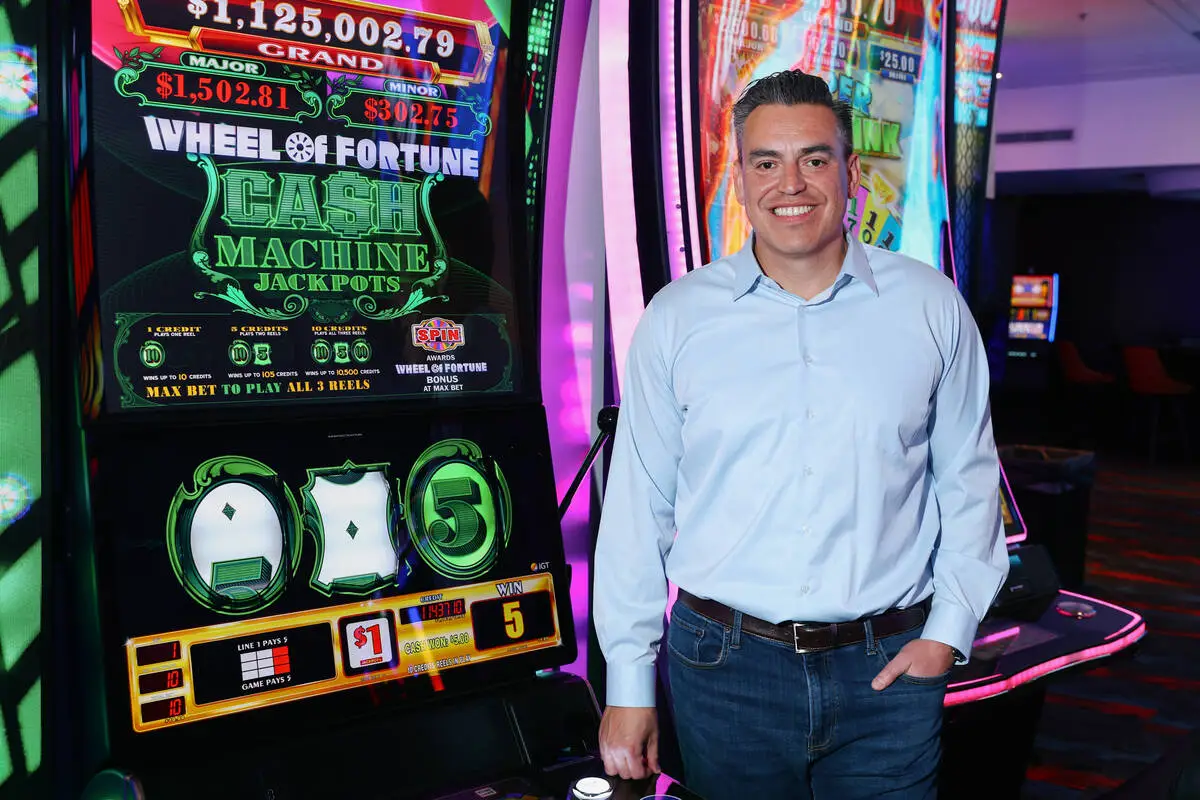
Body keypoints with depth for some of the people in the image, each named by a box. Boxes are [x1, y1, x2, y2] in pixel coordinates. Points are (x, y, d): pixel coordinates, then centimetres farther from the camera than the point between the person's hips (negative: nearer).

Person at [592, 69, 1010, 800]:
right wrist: (629, 681, 0)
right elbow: (638, 506, 0)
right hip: (724, 666, 0)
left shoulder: (931, 307, 1)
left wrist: (949, 629, -1)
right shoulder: (677, 318, -2)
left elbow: (968, 480, 7)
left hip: (887, 671, 1)